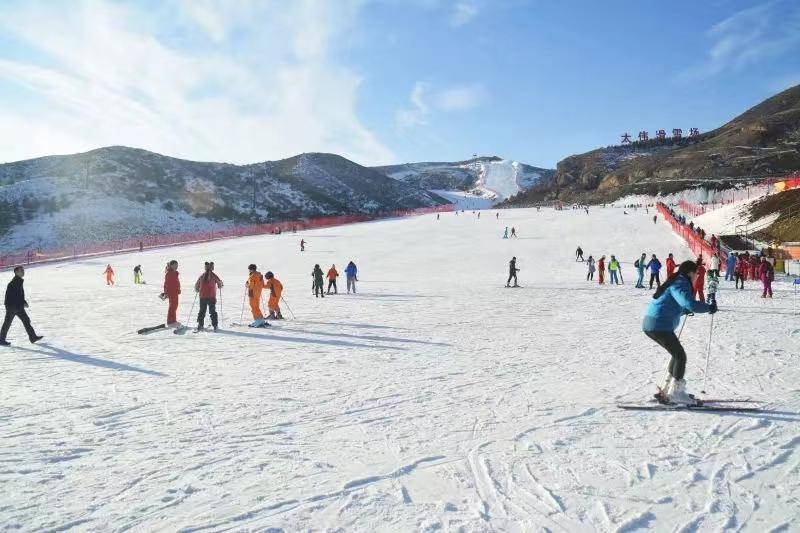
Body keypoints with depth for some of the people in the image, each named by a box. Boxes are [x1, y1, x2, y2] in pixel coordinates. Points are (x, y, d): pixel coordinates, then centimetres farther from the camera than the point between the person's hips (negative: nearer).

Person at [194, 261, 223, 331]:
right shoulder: (213, 275, -7)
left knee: (202, 311, 11)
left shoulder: (202, 275, 3)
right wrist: (220, 286, 24)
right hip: (212, 297, -2)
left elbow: (196, 284, 10)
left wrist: (197, 290, 31)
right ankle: (215, 326, 3)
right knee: (212, 311, 5)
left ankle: (200, 325, 7)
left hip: (202, 297, 2)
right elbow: (220, 282, 0)